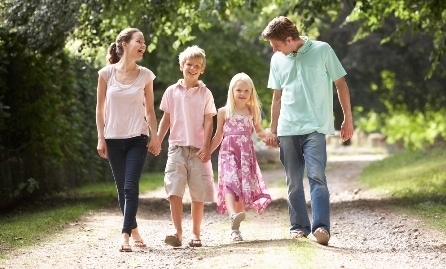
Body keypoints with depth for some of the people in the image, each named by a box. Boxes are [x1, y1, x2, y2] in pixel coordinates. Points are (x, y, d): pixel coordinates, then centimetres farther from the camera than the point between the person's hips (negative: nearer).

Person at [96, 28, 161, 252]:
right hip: (114, 139, 1)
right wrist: (100, 138, -2)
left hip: (137, 139, -1)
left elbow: (149, 110, 7)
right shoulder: (107, 73, -3)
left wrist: (155, 137, 0)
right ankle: (134, 230, 21)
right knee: (122, 188, 7)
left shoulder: (145, 75, 0)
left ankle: (126, 235, -16)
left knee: (131, 186, -13)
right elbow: (100, 108, 2)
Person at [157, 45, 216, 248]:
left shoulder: (205, 94, 3)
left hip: (198, 149, 0)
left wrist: (206, 147, -9)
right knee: (174, 191, -11)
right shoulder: (172, 92, 6)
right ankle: (178, 233, -12)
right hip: (177, 147, 0)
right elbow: (166, 119, 11)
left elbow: (208, 122, 1)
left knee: (198, 193, 2)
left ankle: (195, 233, 11)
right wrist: (157, 141, 2)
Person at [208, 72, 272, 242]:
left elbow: (259, 132, 21)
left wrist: (270, 135, 0)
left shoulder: (252, 112, 12)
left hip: (246, 153, 2)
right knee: (230, 183, -24)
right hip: (228, 152, -2)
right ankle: (233, 216, -46)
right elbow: (218, 137, 14)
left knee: (244, 187, -1)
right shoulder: (224, 112, 8)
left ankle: (235, 228, 6)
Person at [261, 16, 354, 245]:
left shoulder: (322, 51, -4)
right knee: (293, 181, 6)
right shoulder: (278, 60, 8)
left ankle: (321, 226, -20)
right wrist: (273, 130, 16)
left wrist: (348, 119, 1)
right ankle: (298, 226, 14)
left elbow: (341, 84, 2)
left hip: (315, 126, -4)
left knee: (316, 175, -15)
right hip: (287, 129, 4)